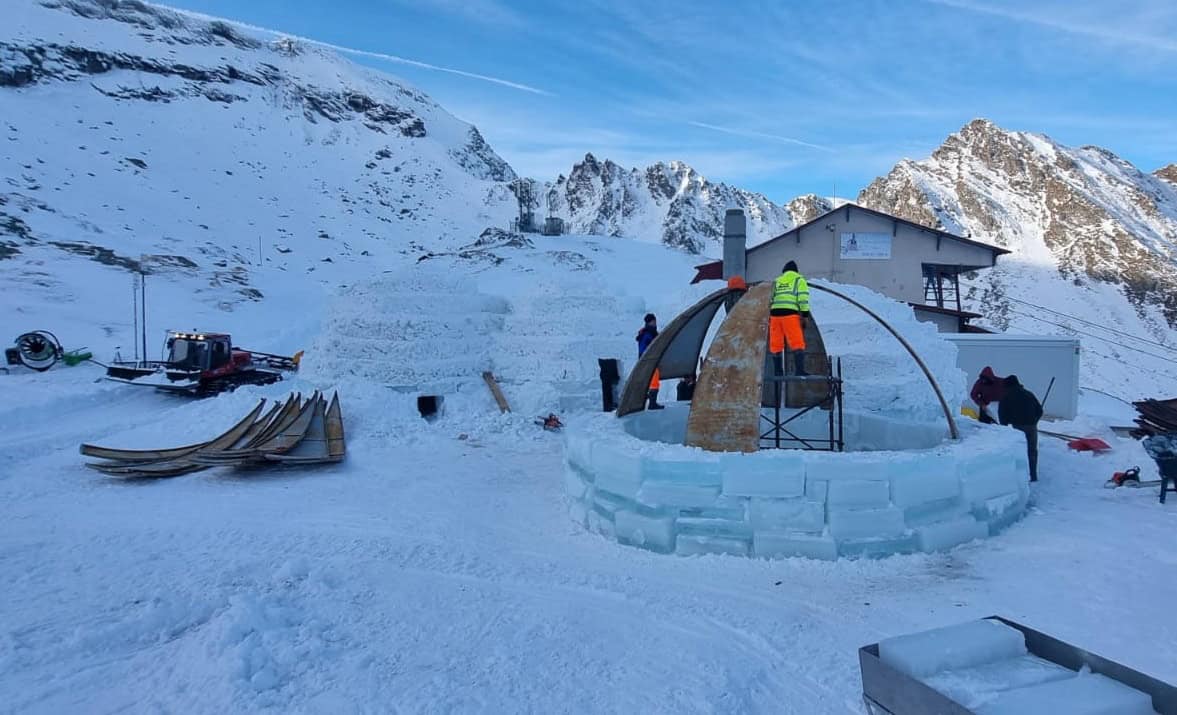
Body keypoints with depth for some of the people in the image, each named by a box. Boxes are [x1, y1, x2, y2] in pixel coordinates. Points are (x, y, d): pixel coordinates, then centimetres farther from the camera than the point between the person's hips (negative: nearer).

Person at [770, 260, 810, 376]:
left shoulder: (776, 282, 26)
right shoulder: (799, 280, 14)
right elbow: (803, 298, 0)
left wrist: (768, 318, 22)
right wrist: (805, 315, -2)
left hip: (774, 314, 4)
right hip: (790, 314, -4)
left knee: (776, 344, 8)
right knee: (797, 343, -4)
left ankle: (778, 371, 10)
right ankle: (799, 370, -14)